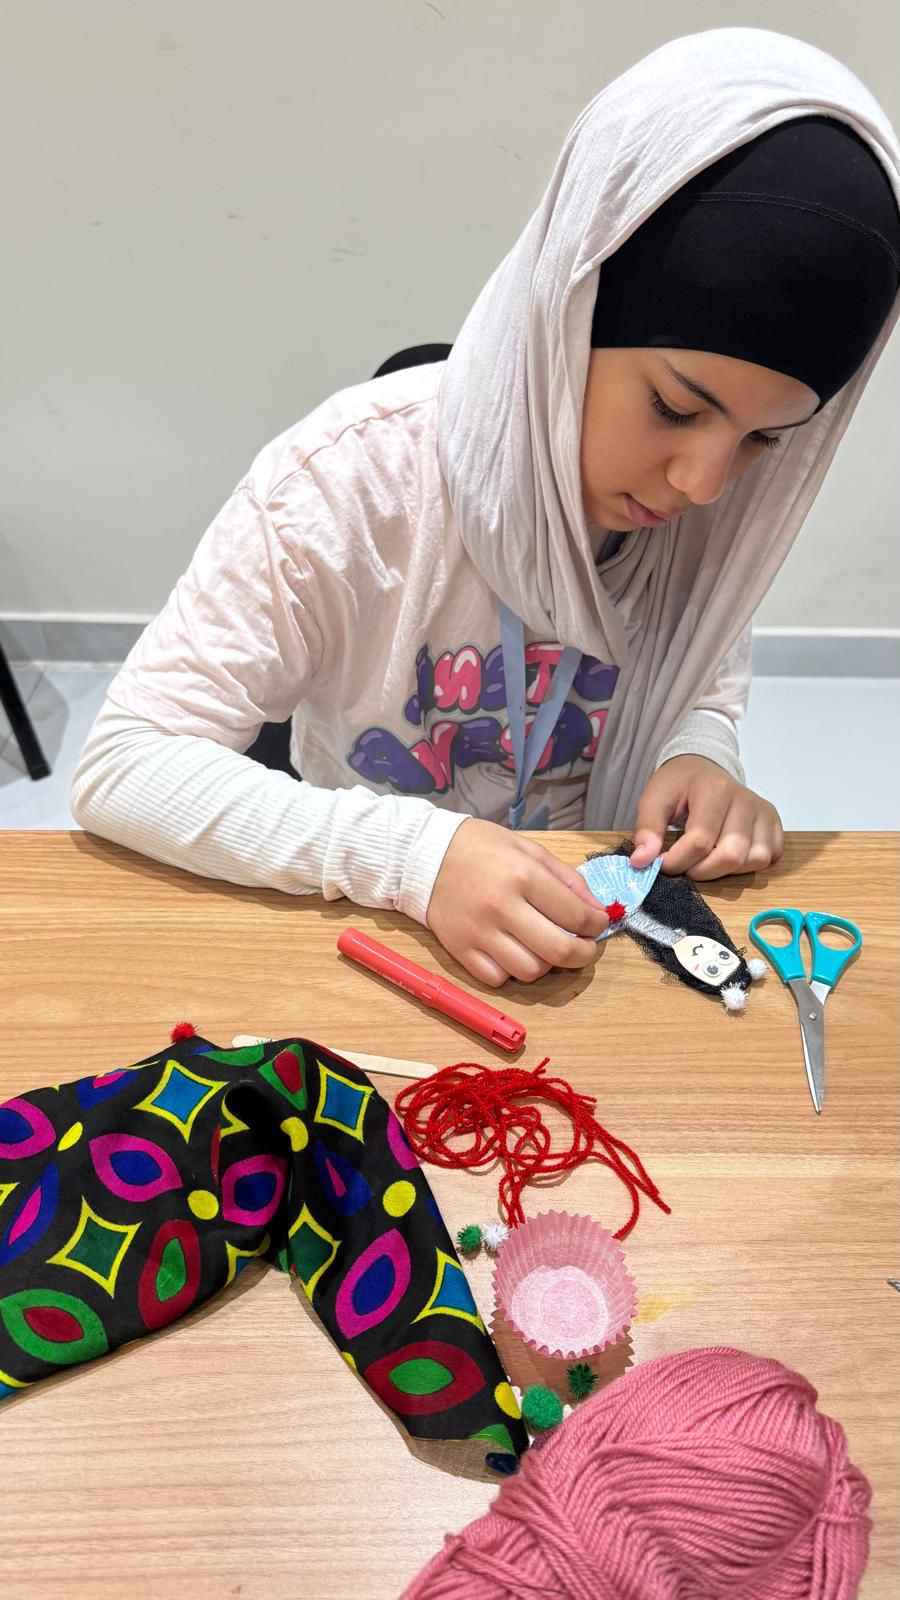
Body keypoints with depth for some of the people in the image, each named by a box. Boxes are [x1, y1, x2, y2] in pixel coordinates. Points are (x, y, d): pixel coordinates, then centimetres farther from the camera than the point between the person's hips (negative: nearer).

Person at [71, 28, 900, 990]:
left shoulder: (698, 502, -9)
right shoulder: (350, 478, -23)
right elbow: (121, 765, -23)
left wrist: (704, 752, -13)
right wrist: (413, 853, -35)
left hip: (592, 928, 3)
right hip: (375, 927, -2)